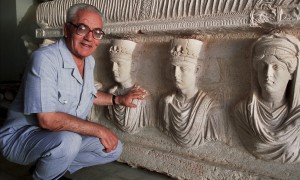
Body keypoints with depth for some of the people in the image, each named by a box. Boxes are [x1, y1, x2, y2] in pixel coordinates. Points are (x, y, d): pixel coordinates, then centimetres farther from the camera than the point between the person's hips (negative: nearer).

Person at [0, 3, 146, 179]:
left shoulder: (89, 61, 2)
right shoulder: (45, 58, -25)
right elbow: (47, 119, -32)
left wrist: (118, 99, 12)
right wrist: (99, 130, -26)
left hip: (66, 138, 8)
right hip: (22, 137, -8)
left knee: (114, 149, 4)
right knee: (69, 141, -36)